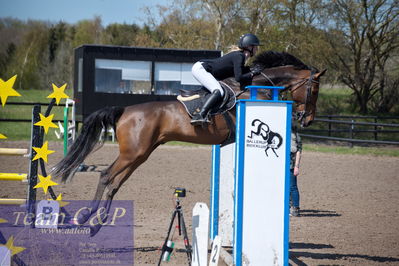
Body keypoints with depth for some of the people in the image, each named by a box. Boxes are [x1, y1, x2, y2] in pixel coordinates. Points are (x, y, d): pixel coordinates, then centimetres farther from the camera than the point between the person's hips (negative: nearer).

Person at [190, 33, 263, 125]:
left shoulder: (240, 56, 14)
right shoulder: (239, 56, -14)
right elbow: (238, 78, -24)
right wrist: (252, 73, -11)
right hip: (200, 68, -11)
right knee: (218, 91, -24)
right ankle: (200, 116, -37)